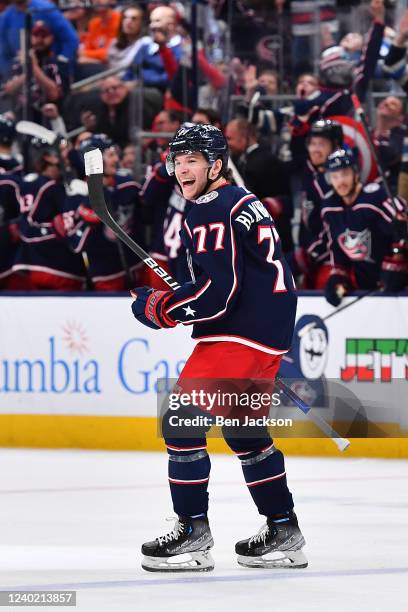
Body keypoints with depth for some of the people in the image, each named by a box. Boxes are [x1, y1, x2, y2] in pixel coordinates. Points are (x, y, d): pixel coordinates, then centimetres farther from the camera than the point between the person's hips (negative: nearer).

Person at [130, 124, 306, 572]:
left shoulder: (212, 212, -15)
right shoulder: (240, 200, 18)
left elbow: (219, 291, -22)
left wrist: (157, 308, -11)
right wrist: (170, 298, 17)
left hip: (241, 333, -11)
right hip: (269, 331, 11)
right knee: (242, 427, 19)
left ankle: (192, 533, -8)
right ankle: (284, 532, 23)